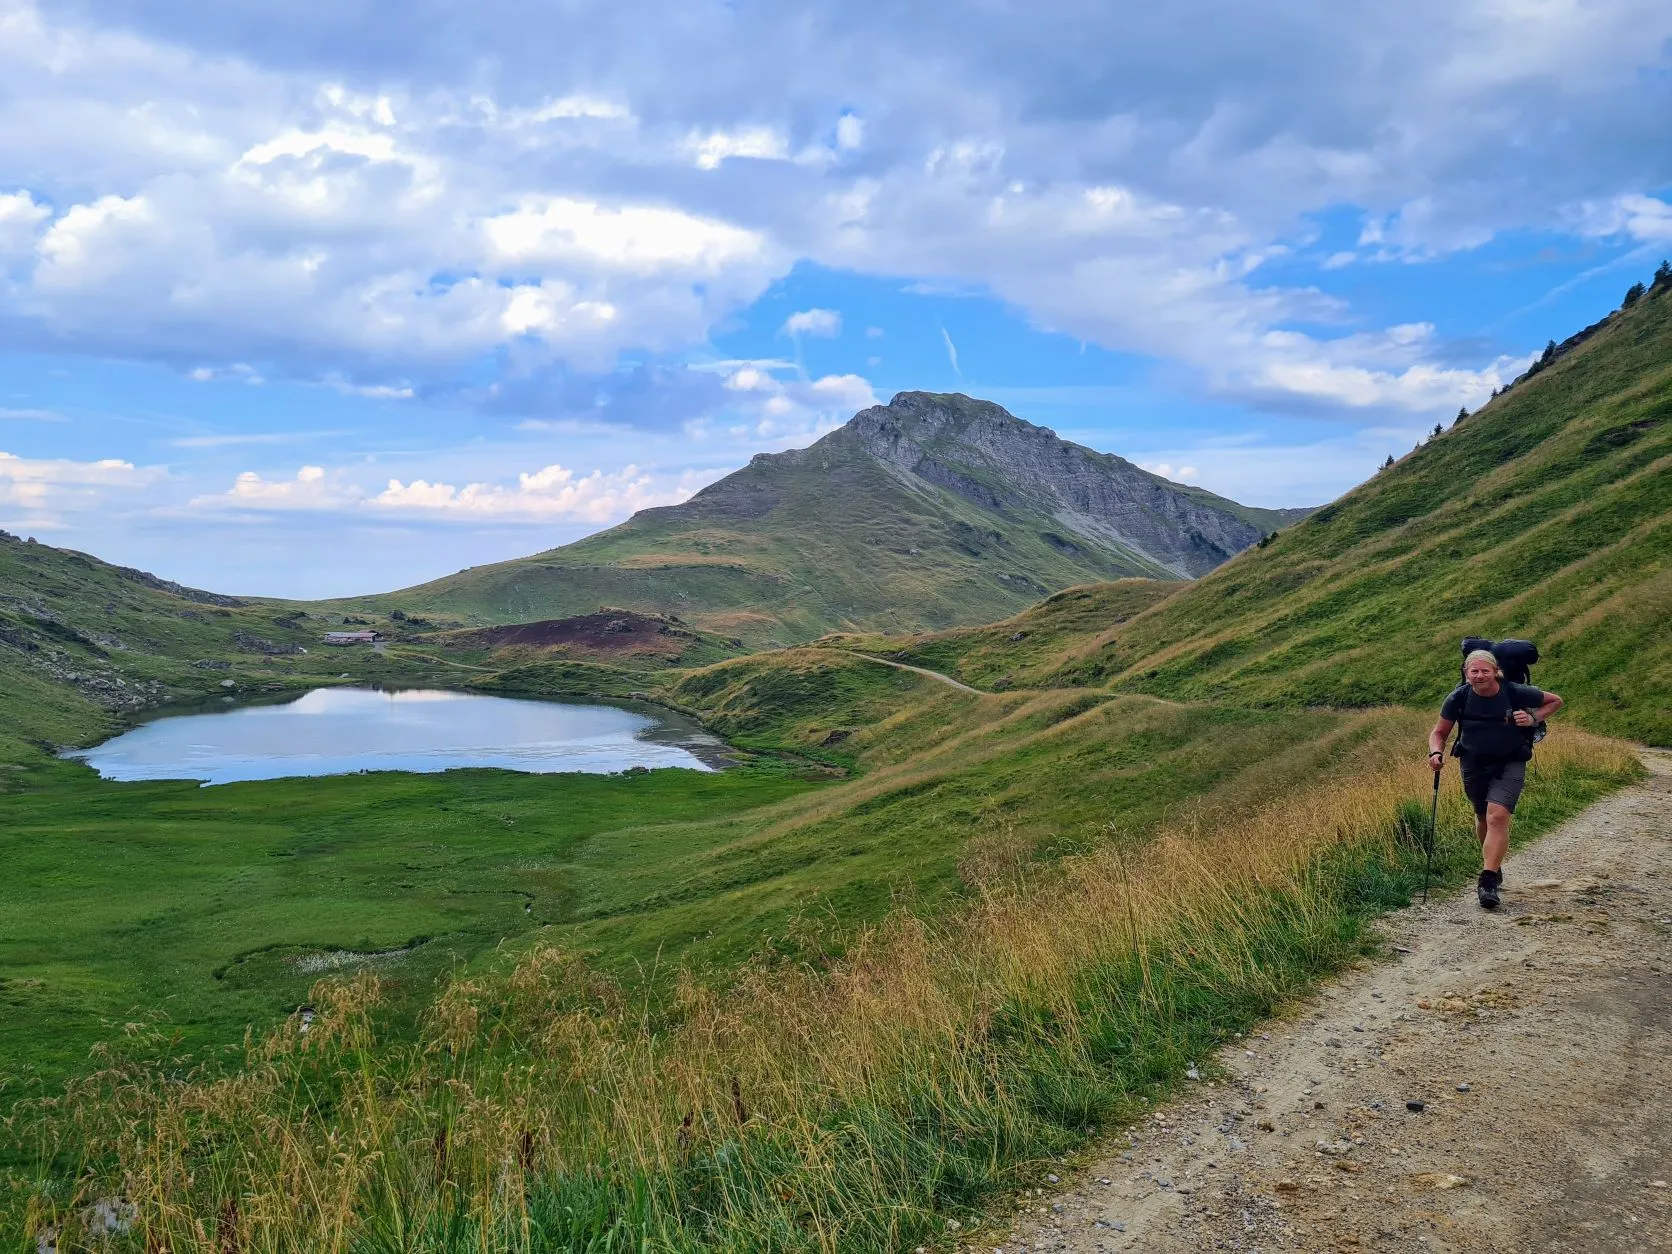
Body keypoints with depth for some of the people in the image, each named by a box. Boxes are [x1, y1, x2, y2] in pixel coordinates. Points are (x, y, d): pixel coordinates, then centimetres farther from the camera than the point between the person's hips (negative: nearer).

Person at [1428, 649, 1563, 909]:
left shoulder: (1515, 693, -15)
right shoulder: (1459, 698, -10)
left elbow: (1555, 701, 3)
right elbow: (1439, 732, 1)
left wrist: (1533, 718, -14)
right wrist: (1436, 753, -20)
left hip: (1509, 764, -3)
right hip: (1473, 764, 3)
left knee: (1497, 816, -20)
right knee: (1483, 818, 16)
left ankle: (1488, 881, -20)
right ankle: (1494, 868, 41)